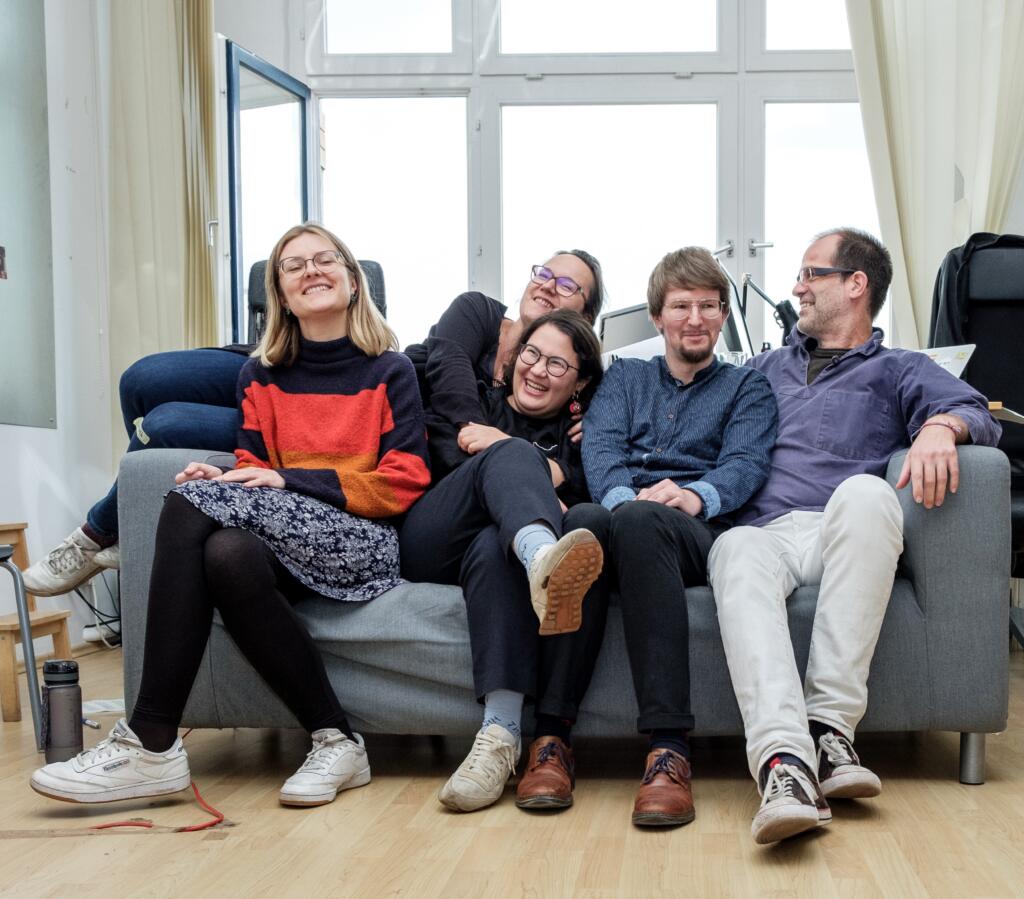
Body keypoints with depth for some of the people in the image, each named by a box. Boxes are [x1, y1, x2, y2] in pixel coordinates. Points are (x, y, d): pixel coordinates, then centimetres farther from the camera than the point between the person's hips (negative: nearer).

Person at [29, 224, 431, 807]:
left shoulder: (391, 371, 9)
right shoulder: (261, 376, 20)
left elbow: (405, 481, -2)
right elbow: (258, 474, 14)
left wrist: (290, 481, -11)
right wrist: (227, 483, -13)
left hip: (364, 543, -4)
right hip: (281, 544, 4)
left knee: (191, 504, -27)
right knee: (227, 552, -36)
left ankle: (151, 744, -27)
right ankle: (335, 741, -30)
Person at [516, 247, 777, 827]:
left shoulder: (747, 387, 25)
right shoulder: (624, 377, 31)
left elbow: (747, 464, 5)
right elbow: (601, 446, 10)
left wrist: (697, 495, -20)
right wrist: (622, 494, -15)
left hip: (697, 532, -2)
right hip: (615, 515, 2)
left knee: (641, 520, -39)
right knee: (580, 519, -37)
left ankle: (669, 748, -46)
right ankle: (554, 736, -37)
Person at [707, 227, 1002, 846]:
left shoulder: (898, 370, 24)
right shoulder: (768, 367, 37)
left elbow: (977, 411, 5)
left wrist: (941, 426, -19)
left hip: (843, 534, -2)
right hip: (765, 531, 2)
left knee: (865, 492, -39)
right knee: (737, 551, -37)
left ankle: (830, 724, -39)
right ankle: (785, 761, -56)